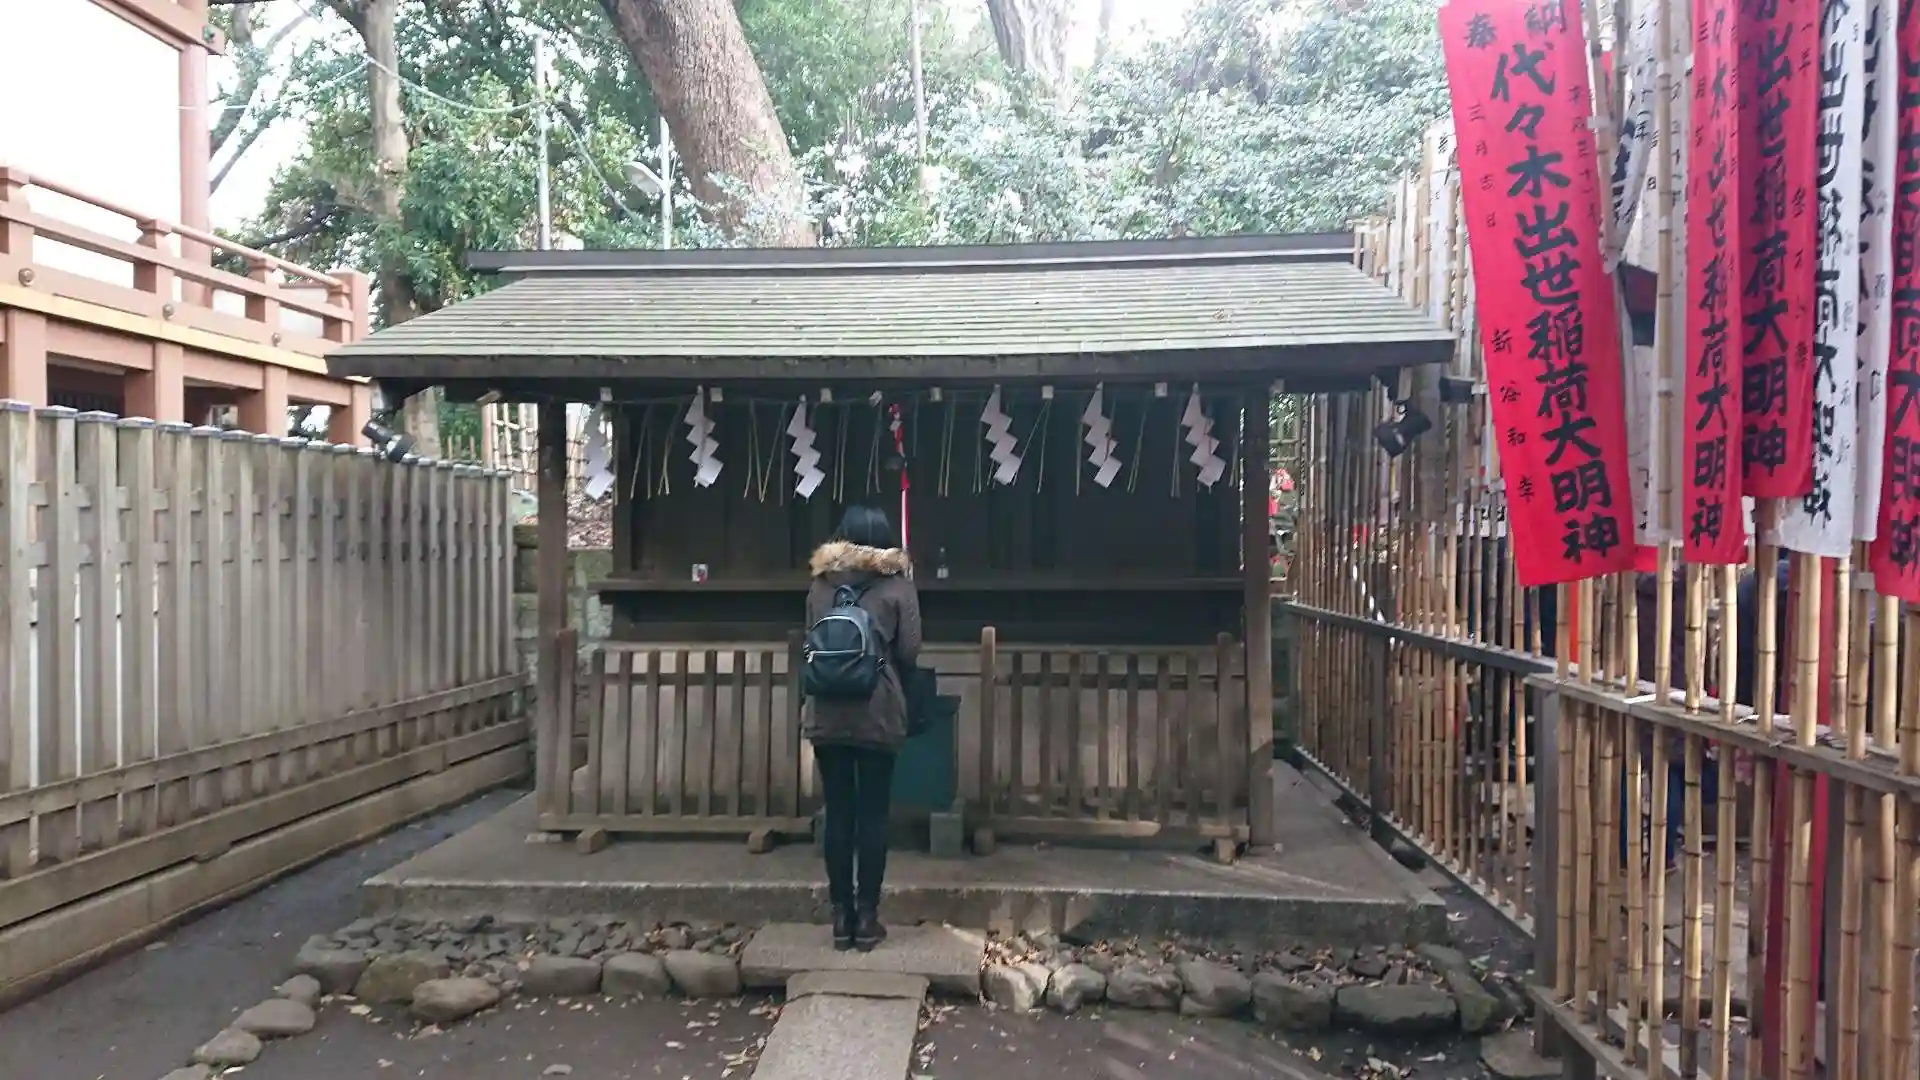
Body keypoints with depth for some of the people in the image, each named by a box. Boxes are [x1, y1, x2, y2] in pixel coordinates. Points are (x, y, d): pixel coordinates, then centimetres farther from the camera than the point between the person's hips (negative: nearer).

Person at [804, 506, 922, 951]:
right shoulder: (898, 583, -2)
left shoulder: (820, 583, 6)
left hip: (828, 715, 2)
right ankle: (866, 917, 9)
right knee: (873, 814, 5)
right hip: (878, 714, -2)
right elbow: (909, 652, -3)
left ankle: (842, 915, 14)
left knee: (838, 813, 8)